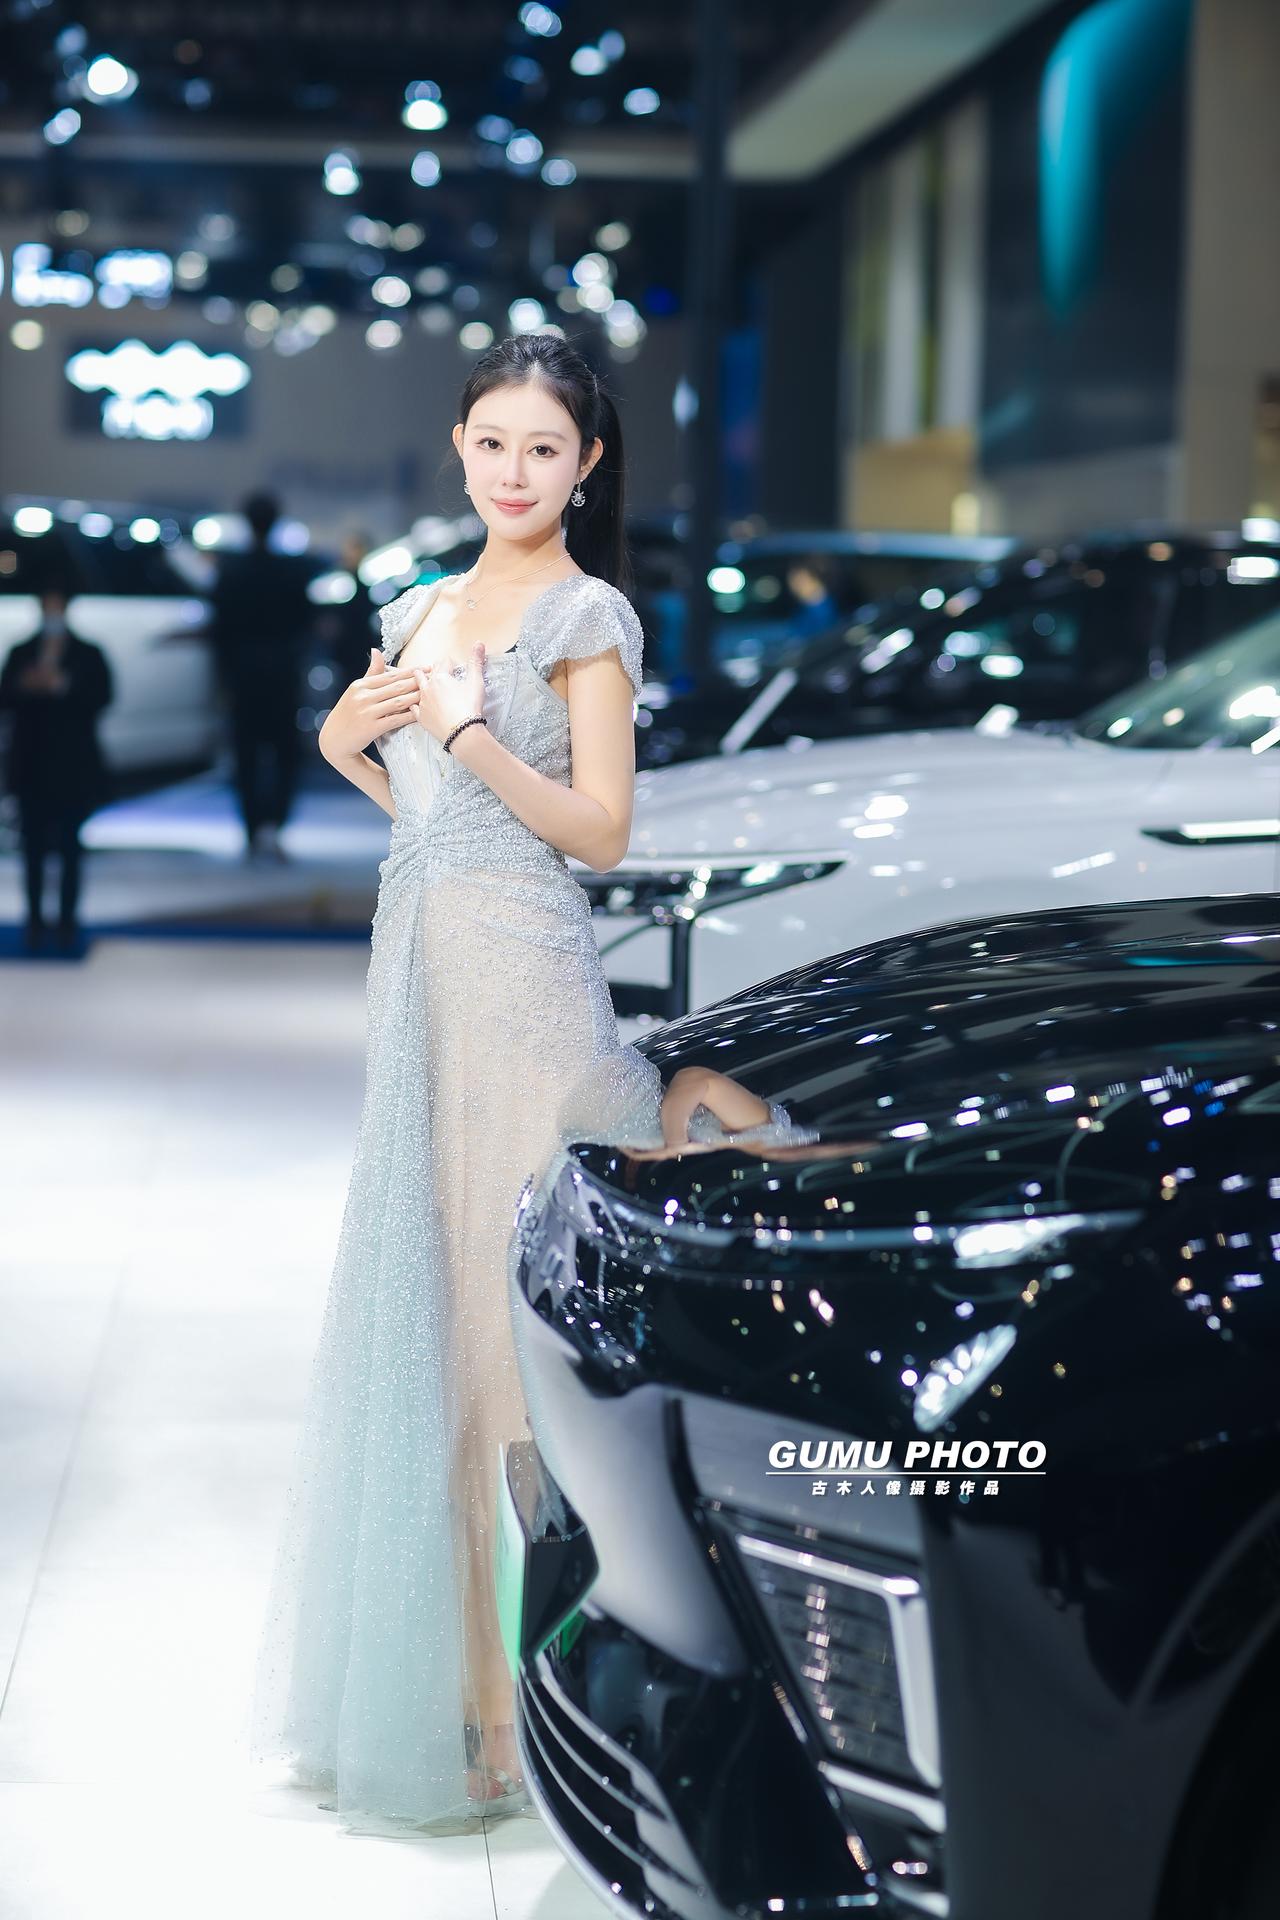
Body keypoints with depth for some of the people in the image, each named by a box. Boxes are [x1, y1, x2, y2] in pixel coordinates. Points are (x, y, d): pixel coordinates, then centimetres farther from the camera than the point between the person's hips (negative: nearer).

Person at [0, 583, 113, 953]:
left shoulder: (89, 655, 4)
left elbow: (102, 696, -9)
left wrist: (63, 685, -22)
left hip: (73, 766, -1)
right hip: (31, 765, 1)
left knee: (69, 846, 0)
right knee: (34, 845, 2)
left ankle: (67, 922, 3)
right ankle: (35, 919, 9)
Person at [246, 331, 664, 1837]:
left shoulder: (585, 615, -4)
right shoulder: (420, 610, 17)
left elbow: (599, 827, -10)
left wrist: (466, 727, -19)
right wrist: (351, 744, 4)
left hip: (519, 968, -7)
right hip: (417, 954, 7)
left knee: (501, 1288, -7)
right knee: (411, 1278, 9)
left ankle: (518, 1686, 1)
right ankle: (425, 1666, 18)